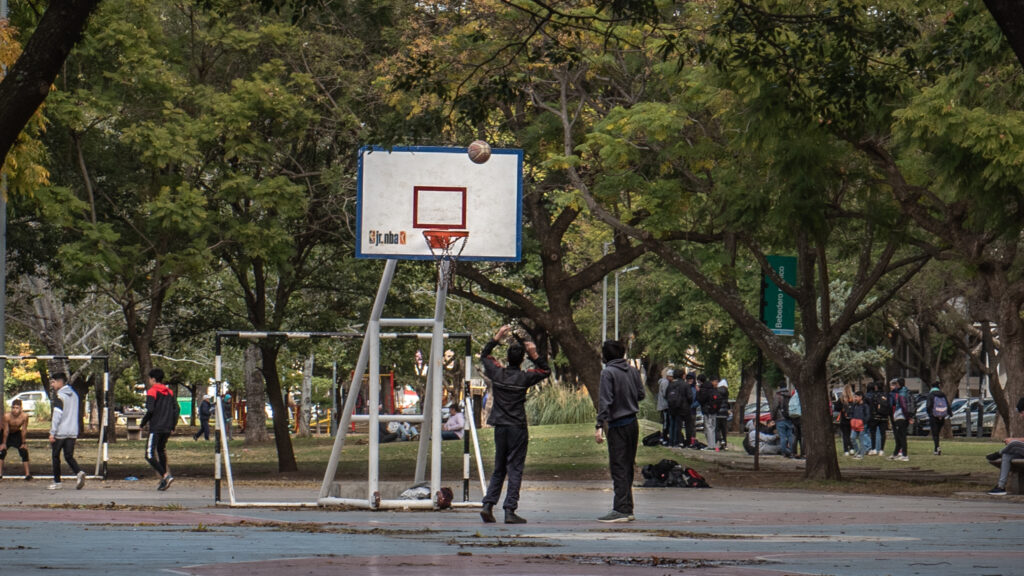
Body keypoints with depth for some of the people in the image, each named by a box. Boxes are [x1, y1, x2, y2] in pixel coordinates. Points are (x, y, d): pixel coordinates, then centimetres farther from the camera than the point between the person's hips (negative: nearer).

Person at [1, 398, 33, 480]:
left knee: (24, 451, -6)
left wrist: (23, 443, -7)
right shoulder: (7, 416, -32)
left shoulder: (24, 416, -28)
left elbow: (24, 430, -16)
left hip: (16, 434, 2)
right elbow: (6, 430, -22)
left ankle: (27, 474, 1)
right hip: (5, 434, -2)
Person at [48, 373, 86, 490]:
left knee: (56, 456, 8)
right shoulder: (74, 394, 14)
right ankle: (79, 473, -20)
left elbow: (57, 415, -17)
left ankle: (57, 482, 11)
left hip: (60, 432, -6)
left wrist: (52, 433, -16)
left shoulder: (59, 396, -11)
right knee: (69, 456, 6)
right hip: (73, 432, 6)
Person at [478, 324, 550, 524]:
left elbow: (484, 355, 19)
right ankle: (510, 510, -8)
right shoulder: (524, 378, -9)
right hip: (517, 428, -4)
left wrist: (497, 337, 16)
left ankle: (488, 504, 4)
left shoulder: (497, 373, -1)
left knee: (498, 469, 15)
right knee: (514, 469, -3)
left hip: (500, 427, 4)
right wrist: (536, 356, -5)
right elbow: (546, 371, 7)